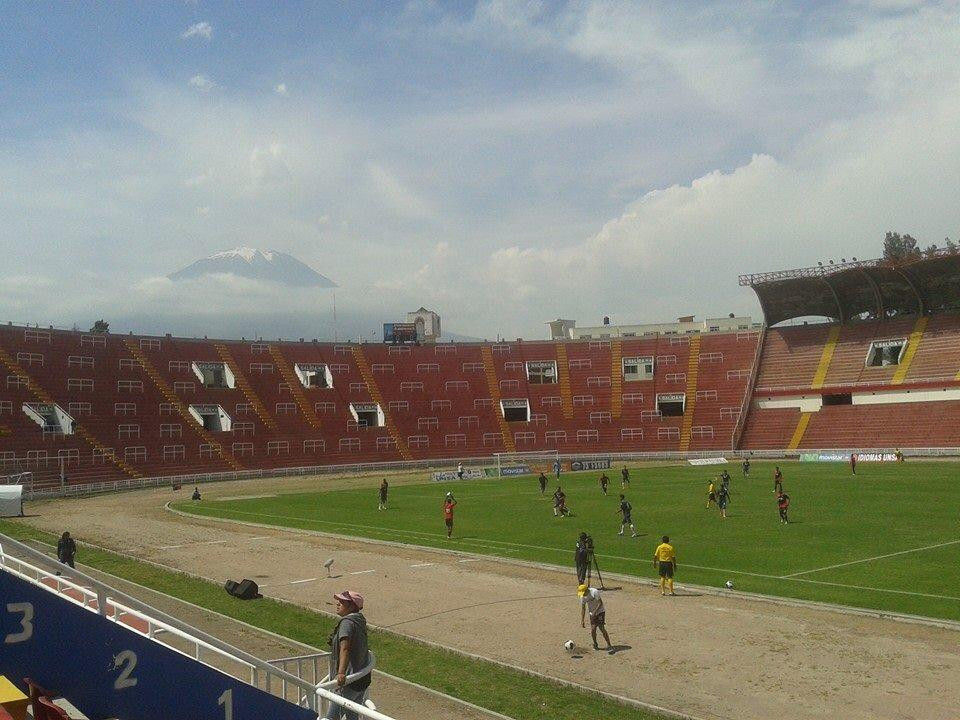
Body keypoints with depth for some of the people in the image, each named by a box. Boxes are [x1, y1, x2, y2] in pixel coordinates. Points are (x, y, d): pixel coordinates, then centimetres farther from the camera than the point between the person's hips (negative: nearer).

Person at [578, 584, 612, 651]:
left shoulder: (595, 592, -22)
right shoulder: (582, 597, -6)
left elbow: (600, 603, -18)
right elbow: (583, 608, 2)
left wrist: (595, 612, -23)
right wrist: (582, 620, 1)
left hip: (600, 611, -4)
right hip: (592, 613, 4)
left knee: (601, 628, -15)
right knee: (593, 629, -4)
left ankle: (609, 645, -8)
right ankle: (595, 644, 18)